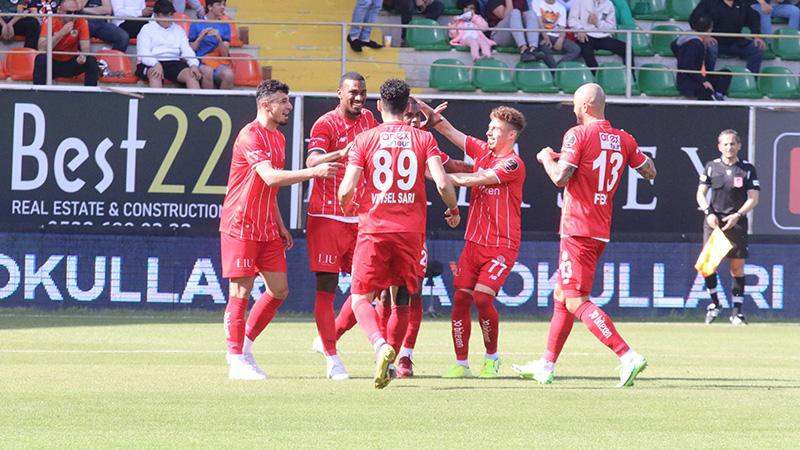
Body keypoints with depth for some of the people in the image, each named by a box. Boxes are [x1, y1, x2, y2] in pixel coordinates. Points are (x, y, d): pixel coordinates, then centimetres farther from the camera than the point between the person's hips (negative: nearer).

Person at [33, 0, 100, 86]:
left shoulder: (81, 22, -10)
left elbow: (86, 47, -12)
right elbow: (42, 49, -26)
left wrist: (83, 56, -37)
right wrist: (62, 32, -34)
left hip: (72, 64, 2)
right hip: (52, 62, -2)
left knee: (91, 61, -23)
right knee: (41, 58, -33)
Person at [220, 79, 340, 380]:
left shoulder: (278, 138, 14)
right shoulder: (250, 136, -16)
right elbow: (270, 177, -29)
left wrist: (280, 225, 19)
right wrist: (313, 172, -35)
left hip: (267, 229, 9)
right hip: (241, 227, -9)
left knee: (279, 290, 7)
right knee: (241, 292, -6)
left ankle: (244, 347, 19)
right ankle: (237, 362, -1)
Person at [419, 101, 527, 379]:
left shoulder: (513, 164, -11)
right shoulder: (482, 151, 9)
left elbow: (474, 180, -18)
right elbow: (448, 130, 12)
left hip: (501, 246, -6)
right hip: (474, 242, 6)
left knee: (482, 296, -18)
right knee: (461, 297, -4)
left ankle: (492, 357, 2)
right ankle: (461, 364, 0)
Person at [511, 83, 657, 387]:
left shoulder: (578, 135, -11)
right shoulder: (623, 139, 8)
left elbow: (560, 178, -18)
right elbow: (650, 172, 15)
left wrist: (546, 158, 1)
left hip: (577, 231, -9)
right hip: (601, 232, 9)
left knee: (576, 302, -12)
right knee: (561, 295, 19)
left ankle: (628, 357, -24)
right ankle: (546, 365, 24)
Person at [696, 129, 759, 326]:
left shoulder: (748, 169, 3)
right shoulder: (711, 167, 6)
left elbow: (753, 198, 0)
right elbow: (701, 193, 8)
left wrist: (737, 216, -14)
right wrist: (709, 213, -9)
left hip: (737, 222, -1)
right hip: (714, 221, 1)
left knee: (737, 266, 0)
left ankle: (737, 310, 7)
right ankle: (714, 303, 11)